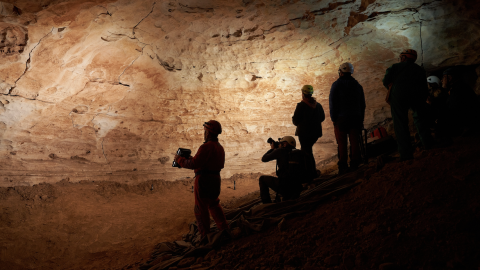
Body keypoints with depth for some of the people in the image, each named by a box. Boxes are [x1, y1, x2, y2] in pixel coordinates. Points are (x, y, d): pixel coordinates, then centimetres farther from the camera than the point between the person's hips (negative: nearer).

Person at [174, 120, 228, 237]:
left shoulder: (206, 146, -19)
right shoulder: (220, 147, 11)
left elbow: (194, 164, -23)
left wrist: (179, 159, -9)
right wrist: (192, 159, 18)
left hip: (204, 180, -9)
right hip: (215, 179, 9)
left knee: (201, 208, 3)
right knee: (213, 204, 24)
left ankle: (205, 235, 9)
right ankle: (224, 228, 25)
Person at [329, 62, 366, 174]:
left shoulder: (336, 85, -2)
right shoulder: (357, 85, 13)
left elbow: (333, 103, -7)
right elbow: (362, 104, 14)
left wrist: (334, 119, -2)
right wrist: (361, 119, 16)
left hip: (341, 118, -4)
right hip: (356, 118, 4)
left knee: (342, 144, -2)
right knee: (354, 142, 4)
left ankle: (343, 167, -3)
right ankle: (354, 164, 1)